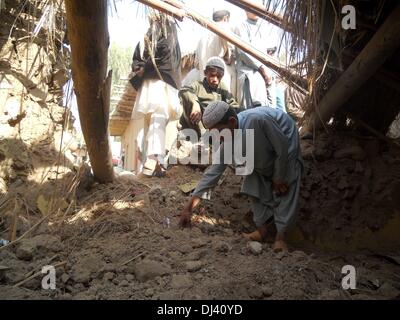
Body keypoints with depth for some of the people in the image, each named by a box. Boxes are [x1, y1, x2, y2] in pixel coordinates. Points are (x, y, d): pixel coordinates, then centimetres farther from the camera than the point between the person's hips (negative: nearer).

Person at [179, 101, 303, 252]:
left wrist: (279, 178, -18)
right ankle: (261, 230, 14)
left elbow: (282, 146, -31)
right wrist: (189, 207, -21)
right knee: (256, 187, 3)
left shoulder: (257, 120, -45)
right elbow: (213, 171, -20)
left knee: (284, 191, -10)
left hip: (285, 142, -5)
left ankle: (280, 236, -2)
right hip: (265, 152, 6)